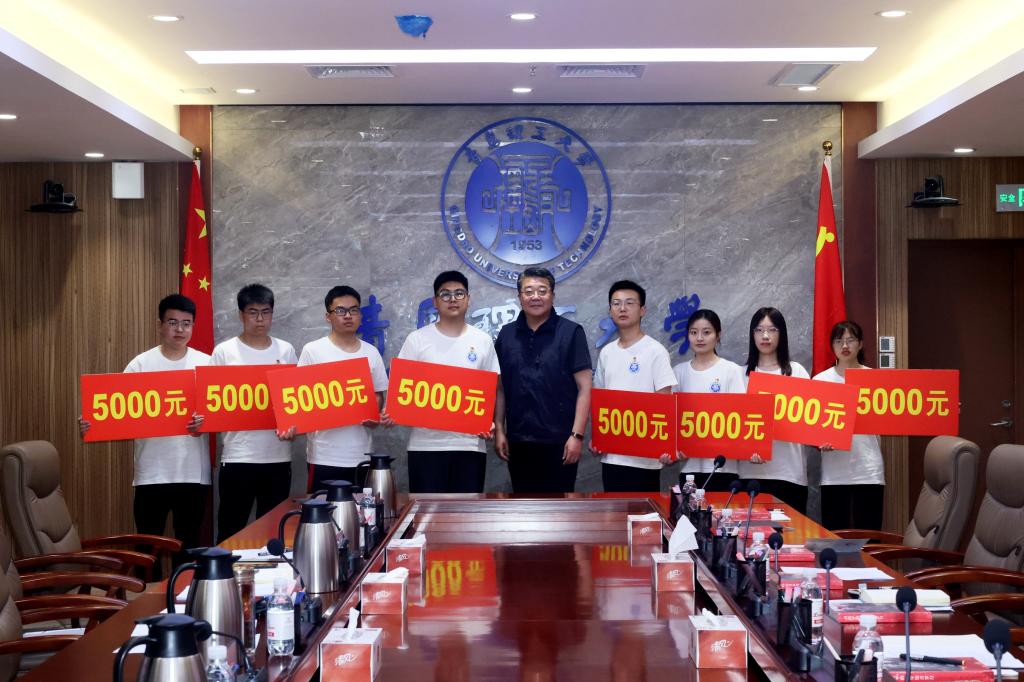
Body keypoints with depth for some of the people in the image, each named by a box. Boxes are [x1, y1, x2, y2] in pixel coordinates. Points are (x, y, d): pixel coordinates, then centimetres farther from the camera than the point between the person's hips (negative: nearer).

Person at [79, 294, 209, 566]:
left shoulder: (206, 364, 4)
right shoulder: (141, 364, 0)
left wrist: (206, 420, -22)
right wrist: (93, 423, -25)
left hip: (193, 472, 1)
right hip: (152, 473, -1)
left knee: (188, 544, 11)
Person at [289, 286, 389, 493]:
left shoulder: (371, 353, 9)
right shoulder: (313, 351, -1)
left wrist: (375, 417, -6)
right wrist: (291, 424, -18)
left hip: (362, 454, 4)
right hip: (324, 455, -3)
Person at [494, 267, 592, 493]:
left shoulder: (571, 333, -3)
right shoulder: (507, 335, 8)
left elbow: (584, 388, -6)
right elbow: (500, 388, 11)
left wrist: (577, 435, -11)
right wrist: (499, 431, 5)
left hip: (559, 442, -3)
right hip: (518, 442, 3)